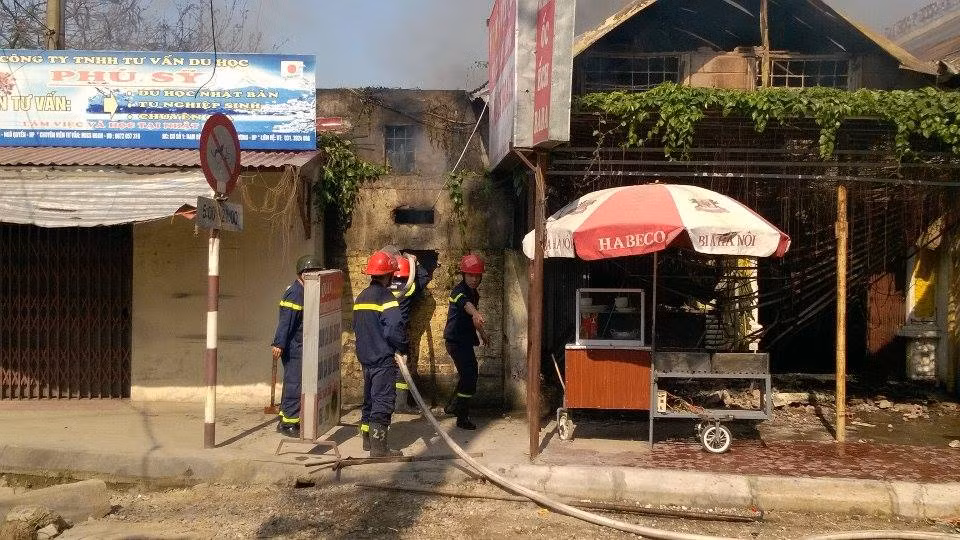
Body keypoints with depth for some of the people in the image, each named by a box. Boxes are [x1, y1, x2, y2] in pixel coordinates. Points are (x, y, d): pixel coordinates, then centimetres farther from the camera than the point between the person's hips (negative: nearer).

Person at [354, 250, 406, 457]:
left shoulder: (361, 297, 12)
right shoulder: (385, 297, -15)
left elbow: (356, 326, 18)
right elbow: (394, 329, -23)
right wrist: (401, 346, -8)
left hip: (366, 356, 8)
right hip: (383, 358, -8)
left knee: (370, 398, 18)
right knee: (383, 401, -5)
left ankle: (368, 438, 28)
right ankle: (378, 447, -5)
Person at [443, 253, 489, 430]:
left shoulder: (475, 293, 11)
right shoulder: (459, 291, -19)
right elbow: (466, 304, -43)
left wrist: (482, 333, 37)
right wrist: (476, 315, -63)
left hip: (466, 341, 10)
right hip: (455, 341, -10)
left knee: (469, 375, 21)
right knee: (469, 377, -14)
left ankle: (453, 406, 40)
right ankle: (462, 418, -6)